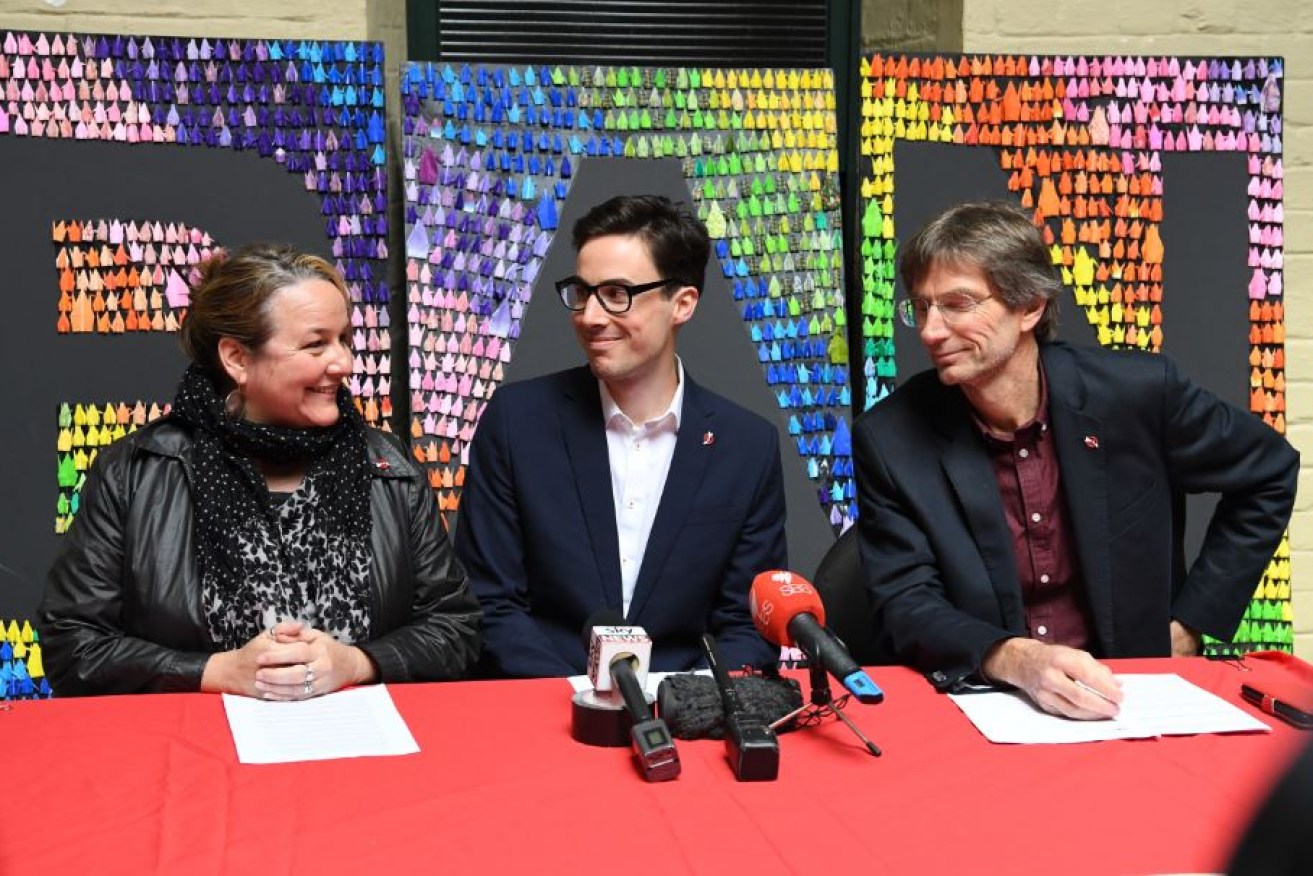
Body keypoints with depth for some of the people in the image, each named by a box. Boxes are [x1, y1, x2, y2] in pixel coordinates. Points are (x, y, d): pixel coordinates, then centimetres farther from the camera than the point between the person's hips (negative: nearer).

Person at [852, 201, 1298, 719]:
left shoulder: (1135, 394, -7)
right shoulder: (889, 439, -8)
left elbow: (1268, 475, 8)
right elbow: (904, 605, -10)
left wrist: (1189, 627, 4)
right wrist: (1015, 660, -29)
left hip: (1123, 695, 0)